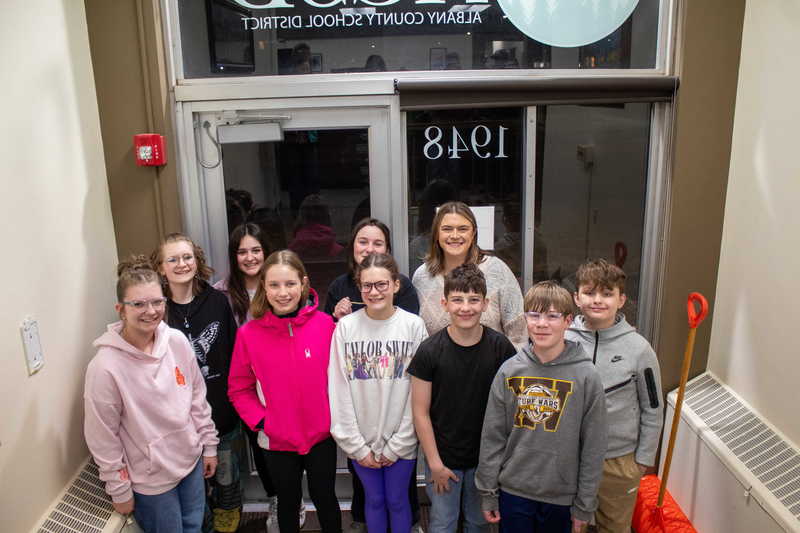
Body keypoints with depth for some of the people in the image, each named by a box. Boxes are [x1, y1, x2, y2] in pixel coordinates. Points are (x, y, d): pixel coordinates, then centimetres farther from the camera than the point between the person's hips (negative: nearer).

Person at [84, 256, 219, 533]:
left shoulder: (177, 341, -10)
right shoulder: (105, 366, -23)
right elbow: (103, 437, -14)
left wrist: (209, 445, 7)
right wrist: (120, 490, -7)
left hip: (192, 461, 4)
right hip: (150, 479, -4)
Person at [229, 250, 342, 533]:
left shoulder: (324, 323, -12)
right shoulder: (249, 333, -12)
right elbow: (239, 388, -2)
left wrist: (336, 416, -5)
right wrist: (260, 421, -12)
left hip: (321, 435, 0)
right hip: (276, 440, 0)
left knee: (325, 498, 19)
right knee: (288, 502, 21)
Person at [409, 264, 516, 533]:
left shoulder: (501, 347, -10)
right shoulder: (429, 350, -14)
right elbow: (421, 411, -9)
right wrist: (434, 463, -9)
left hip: (486, 458, 2)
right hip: (443, 459, -1)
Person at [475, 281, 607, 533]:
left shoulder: (587, 376, -10)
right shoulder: (509, 371, -5)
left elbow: (593, 447, -5)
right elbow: (492, 437, 0)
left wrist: (584, 505, -3)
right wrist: (488, 493, 2)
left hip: (561, 496, -1)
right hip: (513, 491, 1)